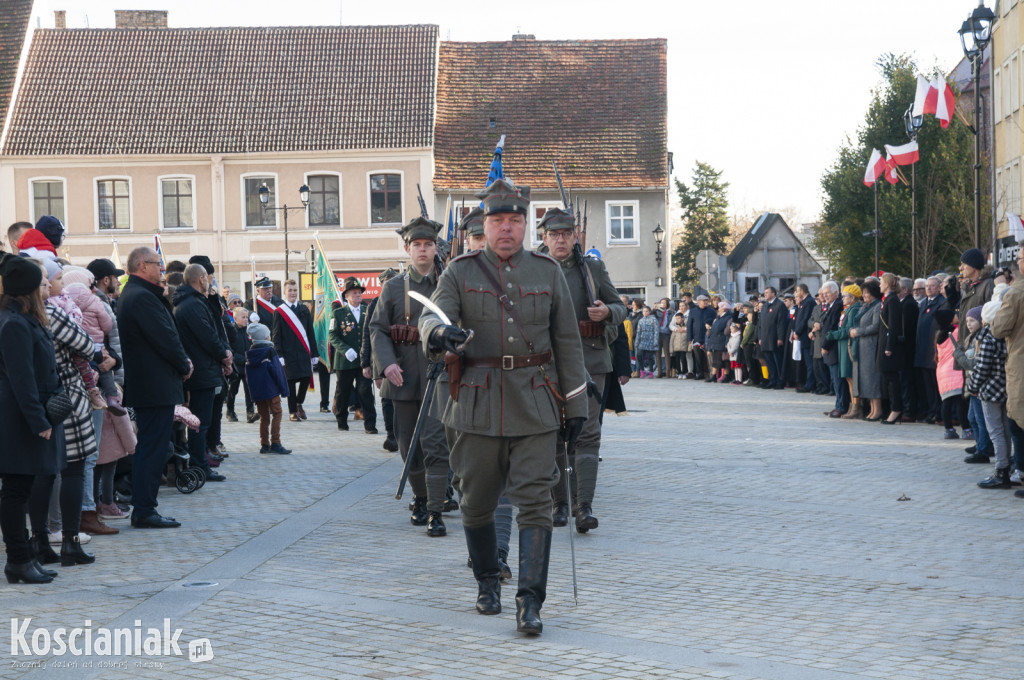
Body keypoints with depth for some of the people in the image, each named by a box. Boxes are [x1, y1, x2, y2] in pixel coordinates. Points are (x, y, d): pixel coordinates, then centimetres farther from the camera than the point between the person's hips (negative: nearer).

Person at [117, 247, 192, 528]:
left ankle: (142, 510, 20)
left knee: (148, 448, 15)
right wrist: (185, 366, -5)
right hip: (157, 386, -11)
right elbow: (165, 338, -20)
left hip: (142, 386, 11)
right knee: (153, 449, -6)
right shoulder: (142, 297, -18)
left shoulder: (130, 294, 16)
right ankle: (145, 512, -3)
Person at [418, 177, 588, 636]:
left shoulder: (548, 272, 8)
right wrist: (439, 333, -38)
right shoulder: (460, 273, 3)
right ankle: (487, 583, 29)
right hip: (478, 405, 0)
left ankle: (530, 600, -6)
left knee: (534, 502, -8)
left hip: (534, 407, 0)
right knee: (477, 503, 9)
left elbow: (567, 341, 10)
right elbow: (432, 317, -13)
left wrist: (576, 404, 8)